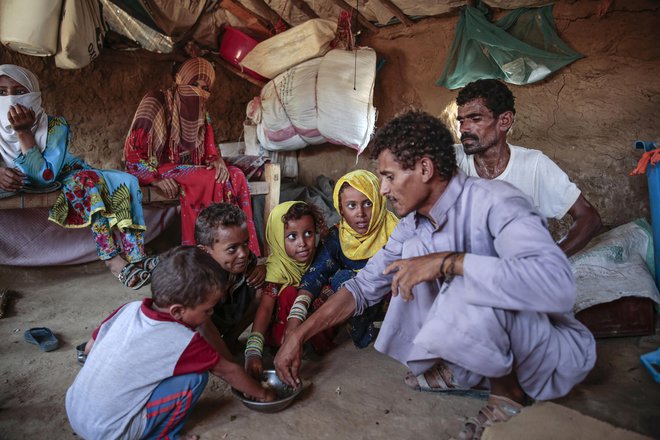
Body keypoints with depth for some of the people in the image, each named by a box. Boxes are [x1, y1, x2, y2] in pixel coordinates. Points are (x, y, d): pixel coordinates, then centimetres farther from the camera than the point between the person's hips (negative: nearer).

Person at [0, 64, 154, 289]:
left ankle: (135, 257, -34)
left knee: (121, 182, -26)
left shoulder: (55, 126, -17)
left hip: (66, 178, 1)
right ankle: (114, 259, -36)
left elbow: (46, 176, -25)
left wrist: (24, 132, -32)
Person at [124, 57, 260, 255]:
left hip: (188, 170, 6)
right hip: (157, 170, -6)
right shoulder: (156, 101, -6)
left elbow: (209, 152, 14)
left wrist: (217, 160, -11)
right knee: (208, 180, -30)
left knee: (235, 176, -18)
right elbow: (132, 150, -11)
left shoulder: (201, 112, 14)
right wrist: (157, 179, -24)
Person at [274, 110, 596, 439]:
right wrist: (298, 336, -3)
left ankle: (509, 392, -4)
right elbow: (364, 286, 2)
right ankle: (462, 371, 3)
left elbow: (557, 286, -42)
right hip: (489, 339, 6)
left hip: (558, 351, -6)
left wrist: (447, 261, -37)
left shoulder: (494, 201, -25)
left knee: (466, 294, -35)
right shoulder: (414, 224, -3)